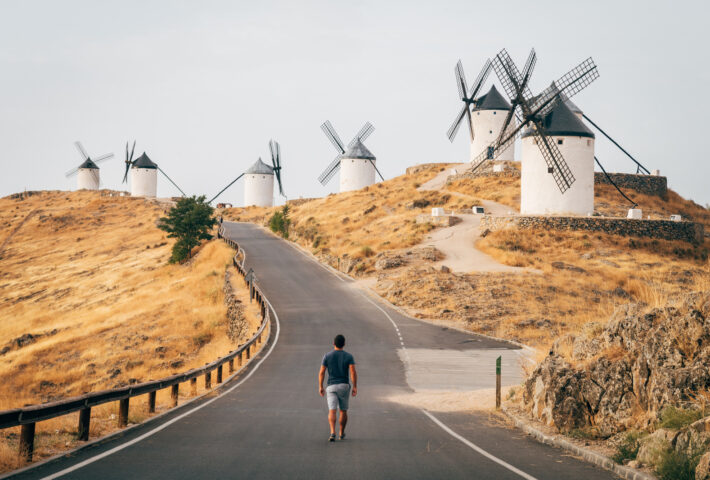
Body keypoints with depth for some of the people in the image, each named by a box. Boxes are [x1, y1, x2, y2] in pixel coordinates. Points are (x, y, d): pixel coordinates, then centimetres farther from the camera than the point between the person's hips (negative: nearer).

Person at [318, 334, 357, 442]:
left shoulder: (327, 356, -1)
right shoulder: (348, 356, -2)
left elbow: (321, 372, -3)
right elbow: (353, 372, -13)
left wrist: (320, 387, 5)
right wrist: (355, 387, -9)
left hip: (331, 387, -1)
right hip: (344, 386, 1)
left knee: (332, 411, -8)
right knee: (343, 411, 16)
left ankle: (332, 433, -27)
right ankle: (342, 433, 25)